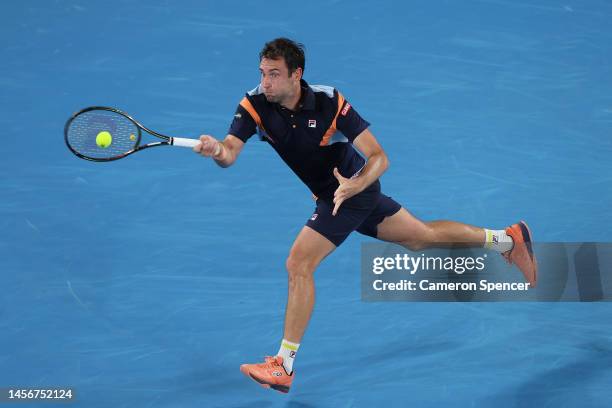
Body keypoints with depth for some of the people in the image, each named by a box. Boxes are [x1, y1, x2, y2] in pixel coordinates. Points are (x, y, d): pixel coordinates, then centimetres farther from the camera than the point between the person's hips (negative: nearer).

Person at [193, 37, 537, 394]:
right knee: (421, 237, 20)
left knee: (298, 265, -16)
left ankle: (284, 367, -3)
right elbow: (230, 153, -27)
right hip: (332, 192, 6)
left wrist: (354, 186, -42)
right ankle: (507, 238, 39)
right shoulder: (254, 105, -13)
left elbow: (379, 158, -24)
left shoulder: (330, 102, -25)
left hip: (355, 189, -6)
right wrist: (216, 150, -50)